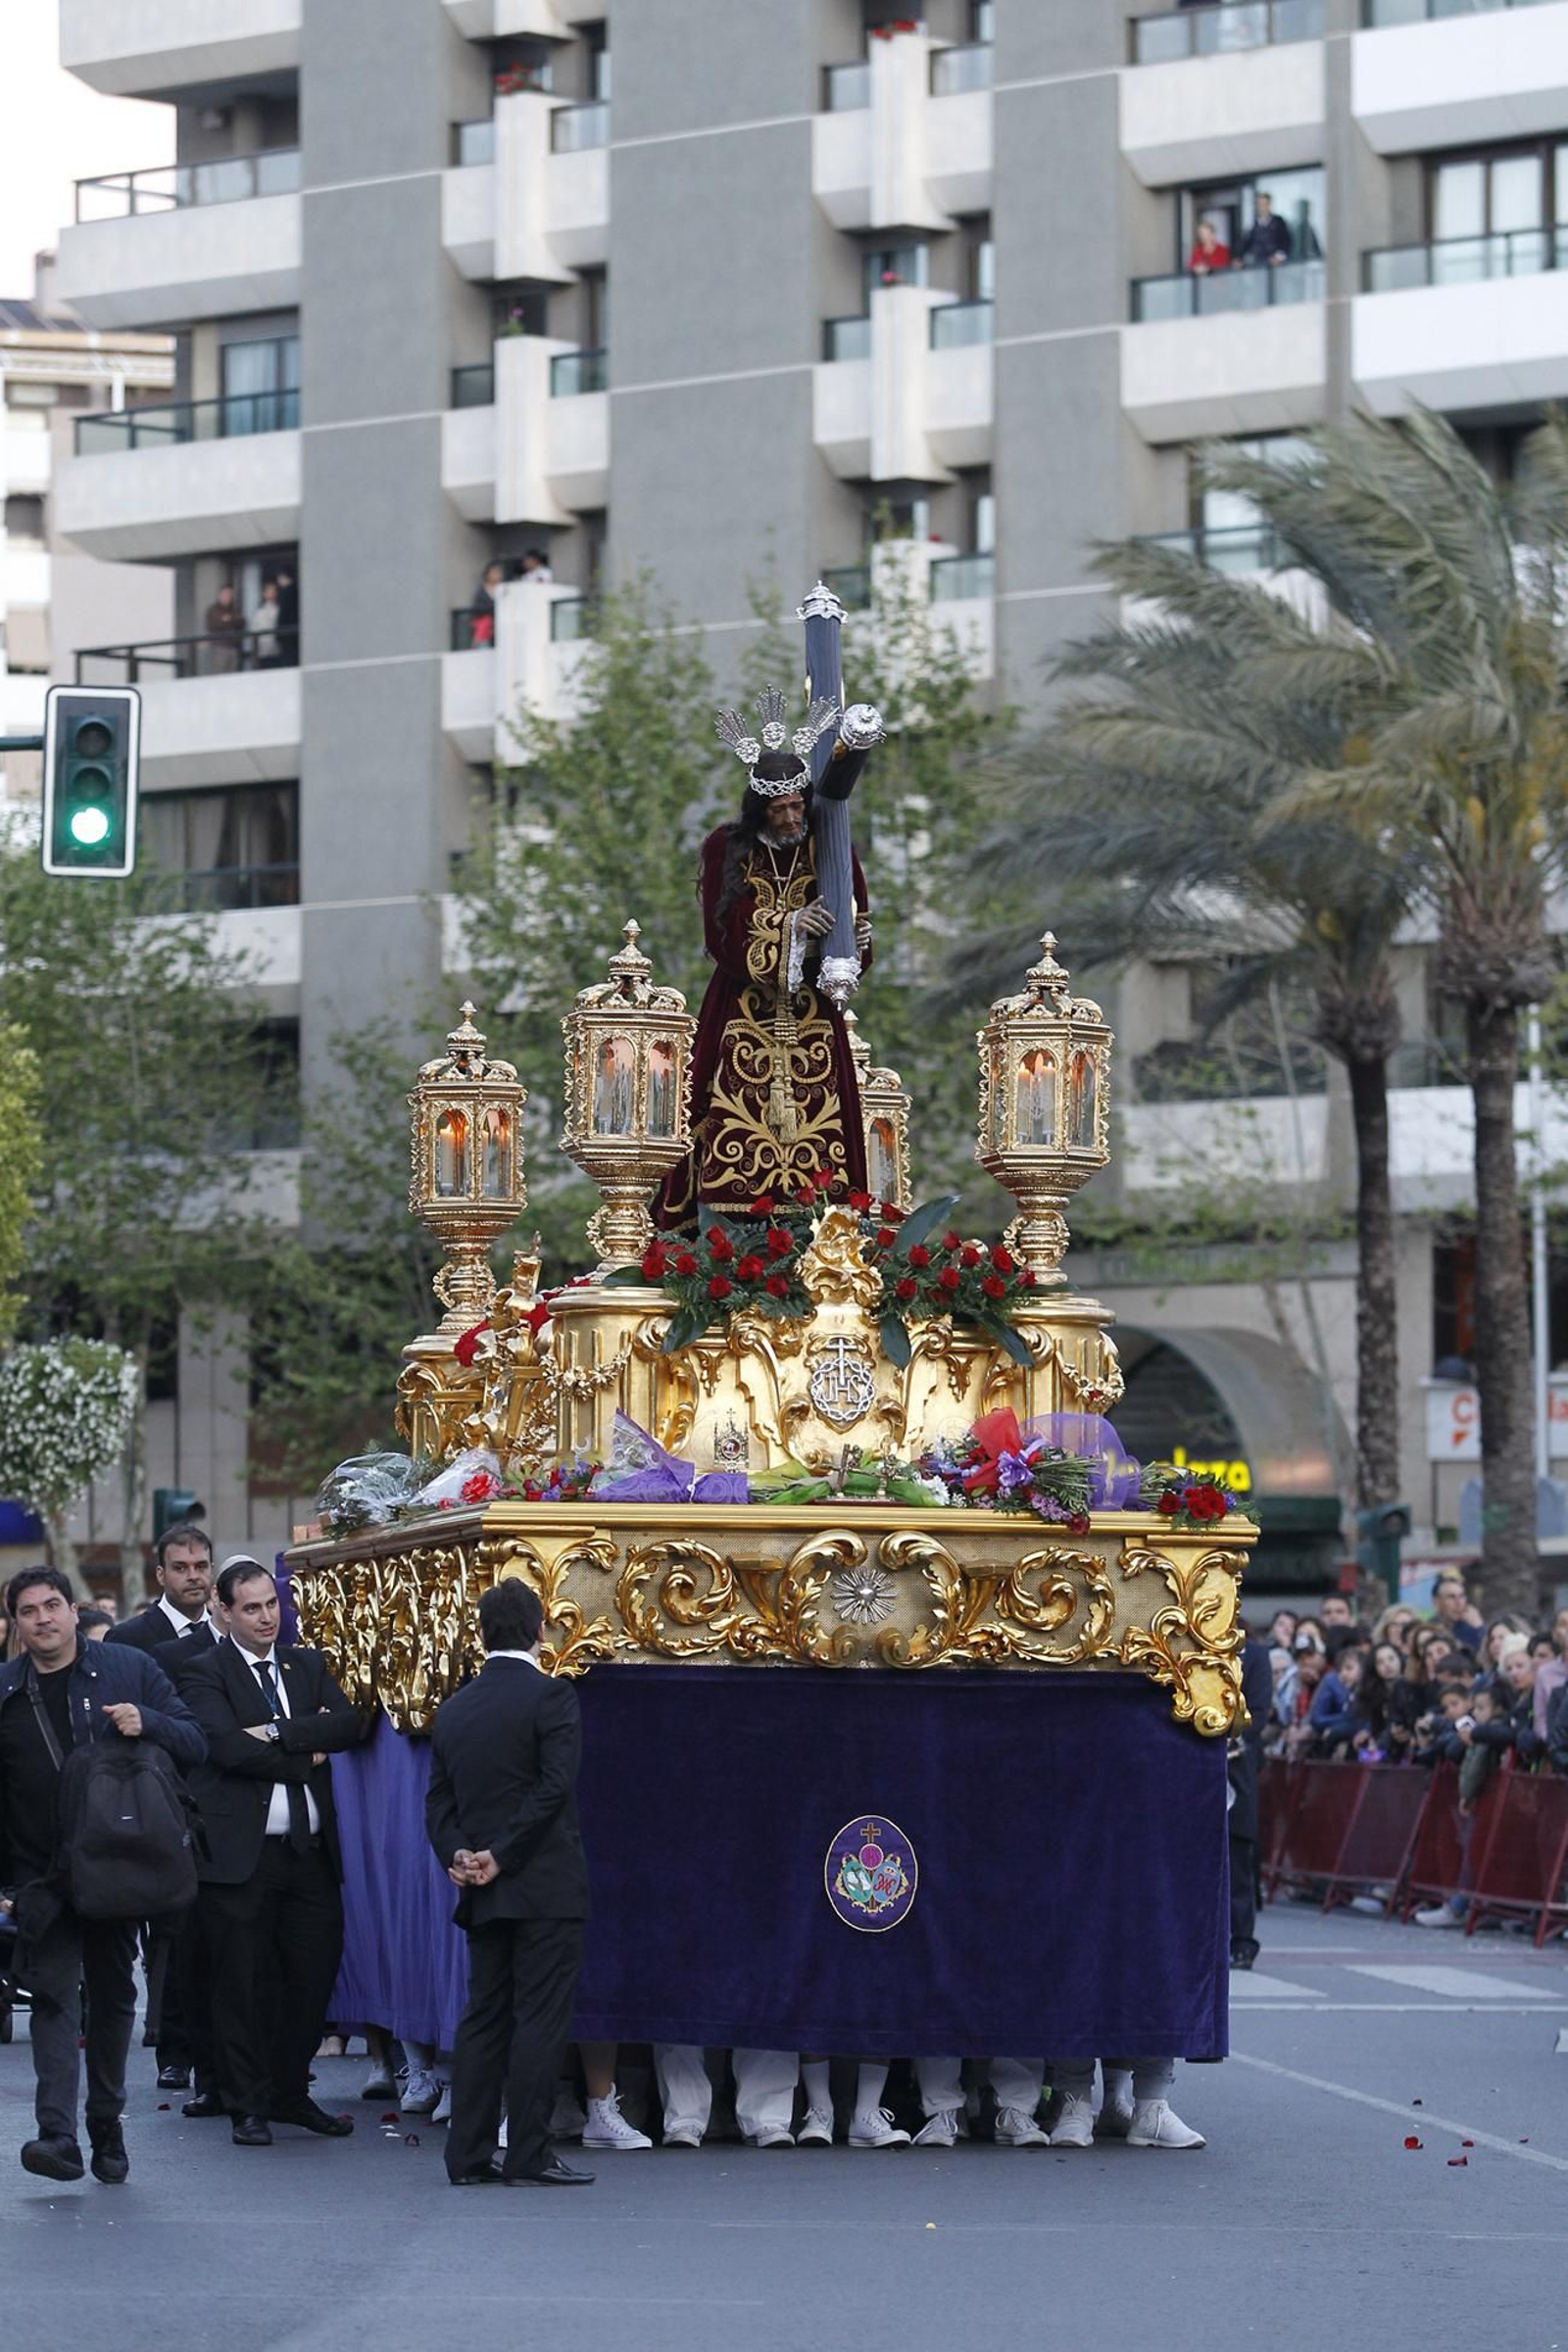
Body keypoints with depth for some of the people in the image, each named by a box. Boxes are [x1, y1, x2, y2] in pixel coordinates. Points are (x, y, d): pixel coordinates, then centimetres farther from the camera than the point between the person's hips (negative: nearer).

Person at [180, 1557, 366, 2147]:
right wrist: (307, 1755, -8)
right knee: (242, 1983, 0)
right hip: (241, 1852, -5)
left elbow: (349, 1725, -2)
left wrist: (277, 1731, -14)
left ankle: (291, 2093, 20)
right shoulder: (206, 1672, -2)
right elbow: (227, 1745, -17)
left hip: (309, 1852, 5)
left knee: (314, 1975, 6)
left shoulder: (308, 1666, 14)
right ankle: (248, 2107, 10)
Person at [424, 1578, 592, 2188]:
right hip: (545, 1886, -6)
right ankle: (528, 2156, -4)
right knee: (539, 2018, -3)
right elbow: (554, 1786, -16)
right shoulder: (550, 1696, -8)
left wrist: (456, 1854, -1)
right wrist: (501, 1856, -12)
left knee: (483, 2018, 10)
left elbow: (438, 1799, 10)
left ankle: (467, 2155, 9)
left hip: (483, 1891, 6)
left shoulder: (454, 1709, 12)